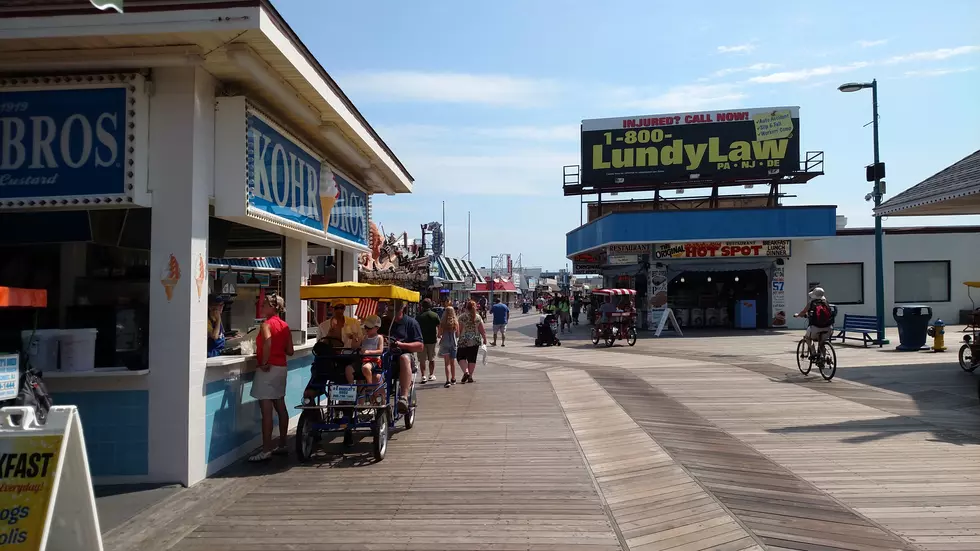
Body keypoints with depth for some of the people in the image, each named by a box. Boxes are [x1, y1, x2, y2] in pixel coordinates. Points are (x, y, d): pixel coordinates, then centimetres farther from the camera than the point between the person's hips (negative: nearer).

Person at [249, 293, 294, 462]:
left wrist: (264, 363, -23)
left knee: (266, 410, -7)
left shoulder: (267, 324, -12)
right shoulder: (284, 326, 11)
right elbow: (290, 351, 9)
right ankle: (282, 445, 22)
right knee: (280, 407, 14)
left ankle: (266, 450, -6)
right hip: (281, 367, 9)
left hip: (268, 369, -9)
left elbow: (267, 342, -32)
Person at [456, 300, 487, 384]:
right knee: (472, 358, 10)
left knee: (461, 356, 9)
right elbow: (482, 330, 2)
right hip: (475, 341, 3)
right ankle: (470, 376, 12)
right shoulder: (478, 317, 1)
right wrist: (484, 339, 12)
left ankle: (466, 372, -10)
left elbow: (459, 329, -8)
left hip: (464, 340, -3)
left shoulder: (462, 316, -8)